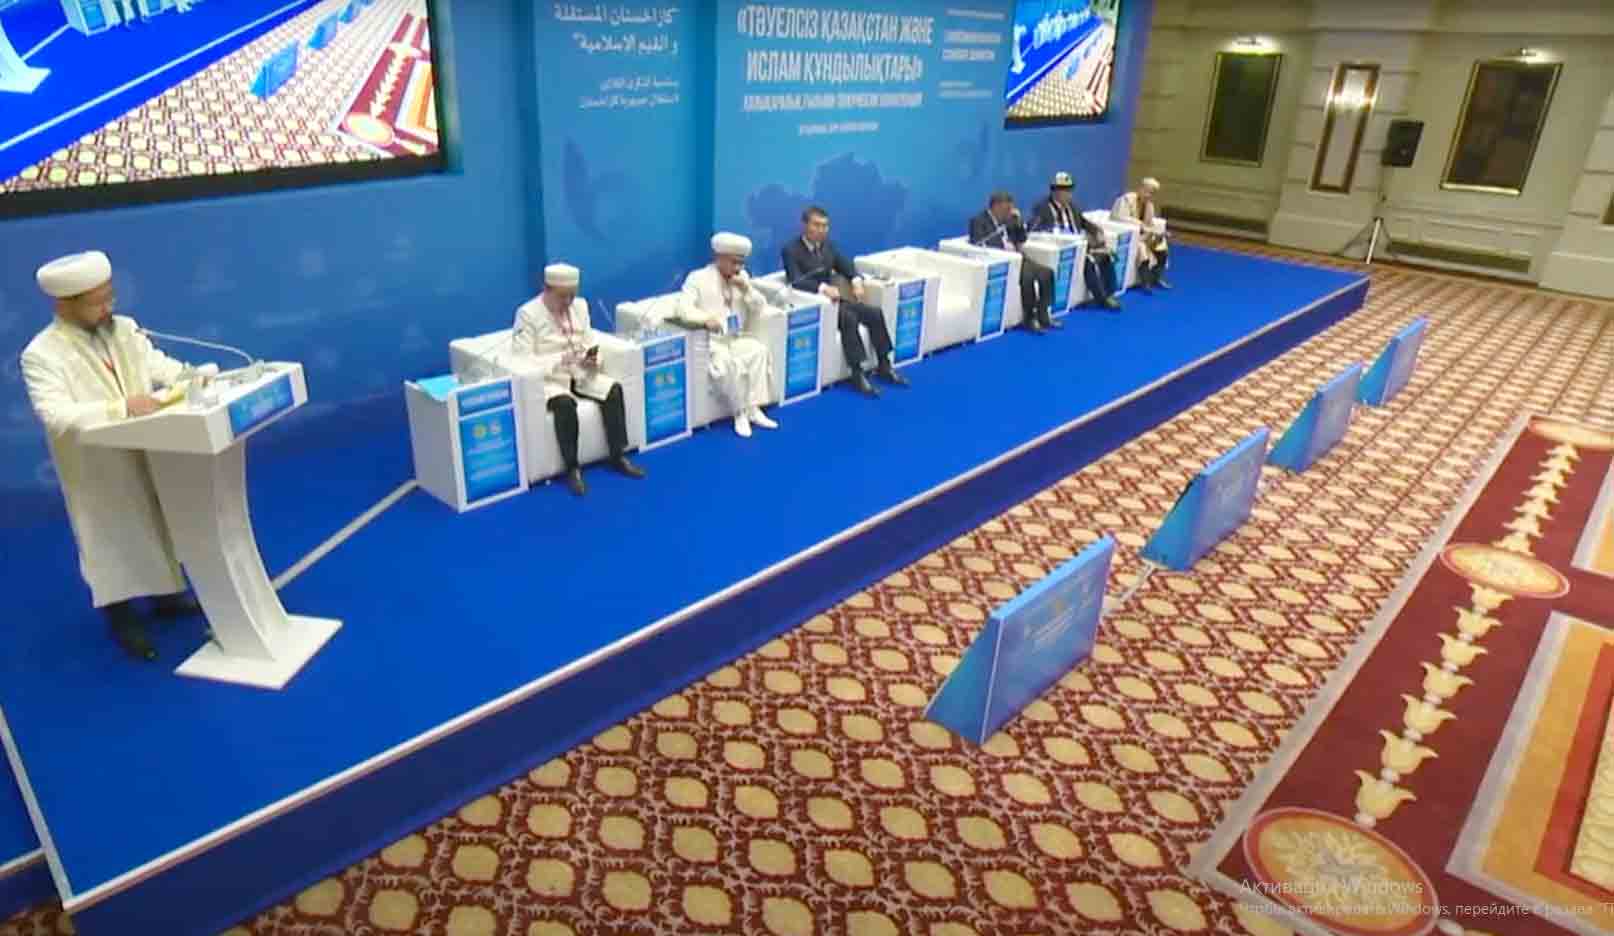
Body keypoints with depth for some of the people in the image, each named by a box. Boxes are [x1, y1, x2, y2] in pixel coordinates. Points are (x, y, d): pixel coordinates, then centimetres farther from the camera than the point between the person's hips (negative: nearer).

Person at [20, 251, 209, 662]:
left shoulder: (124, 328, 0)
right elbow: (56, 416, -28)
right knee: (111, 540, 10)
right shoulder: (41, 354, -18)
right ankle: (124, 620, 27)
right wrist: (121, 408, -36)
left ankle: (167, 595, 41)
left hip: (147, 454, 5)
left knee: (157, 525, 21)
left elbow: (159, 366, -4)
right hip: (98, 472, -5)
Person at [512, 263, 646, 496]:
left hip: (578, 373, 5)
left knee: (613, 390, -20)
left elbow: (588, 343, 9)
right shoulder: (527, 313, -10)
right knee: (565, 403, -35)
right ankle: (572, 468, -22)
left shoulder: (580, 305, 8)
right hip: (546, 379, -5)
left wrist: (591, 360, -15)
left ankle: (618, 456, -10)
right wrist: (557, 361, -28)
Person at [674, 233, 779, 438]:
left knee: (759, 350, -24)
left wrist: (747, 290, -8)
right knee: (730, 362, -34)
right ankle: (740, 413, -18)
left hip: (736, 338, 5)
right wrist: (705, 318, -35)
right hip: (708, 341, -5)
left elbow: (760, 307, 11)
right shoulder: (698, 278, -4)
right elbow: (683, 309, -16)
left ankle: (753, 409, -22)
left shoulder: (742, 277, 12)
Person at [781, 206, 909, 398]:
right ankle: (858, 373, -29)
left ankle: (883, 365, -2)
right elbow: (796, 281, -23)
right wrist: (823, 287, -37)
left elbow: (845, 266, 13)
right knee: (849, 318, -32)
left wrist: (856, 280, -10)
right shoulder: (790, 250, -11)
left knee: (875, 313, -11)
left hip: (832, 297, 7)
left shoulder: (827, 245, 11)